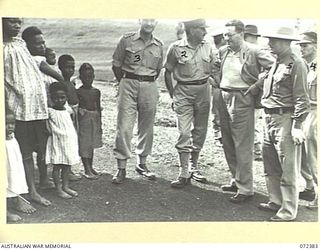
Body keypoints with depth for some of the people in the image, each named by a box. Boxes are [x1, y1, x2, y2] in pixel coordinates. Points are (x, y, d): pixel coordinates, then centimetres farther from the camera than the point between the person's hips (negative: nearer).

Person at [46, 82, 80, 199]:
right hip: (57, 142, -6)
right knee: (57, 166, 1)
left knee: (67, 166, 12)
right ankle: (59, 189, 8)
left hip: (69, 142, 6)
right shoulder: (49, 112, -12)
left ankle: (66, 186, 22)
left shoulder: (68, 110, 7)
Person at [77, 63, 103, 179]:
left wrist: (99, 123, 13)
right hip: (83, 119, -5)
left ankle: (90, 167, 23)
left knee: (92, 144, 12)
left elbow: (98, 107, 13)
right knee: (84, 145, -3)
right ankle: (87, 169, 1)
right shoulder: (78, 92, -6)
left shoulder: (96, 91, 8)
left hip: (94, 119, 5)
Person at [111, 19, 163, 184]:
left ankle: (142, 164, 24)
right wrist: (124, 83, 7)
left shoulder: (158, 45, 9)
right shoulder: (127, 40, 0)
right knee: (124, 127, -7)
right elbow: (116, 65, 5)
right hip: (129, 85, -3)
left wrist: (148, 84, 12)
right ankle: (121, 167, 0)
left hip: (150, 87, 3)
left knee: (146, 127, 9)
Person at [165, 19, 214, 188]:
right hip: (184, 92, -4)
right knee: (184, 132, -7)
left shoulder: (208, 48, 4)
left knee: (200, 131, 10)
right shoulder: (177, 48, -6)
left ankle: (194, 167, 25)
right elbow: (168, 72, 2)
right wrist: (172, 95, 0)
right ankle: (183, 173, -1)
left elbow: (213, 70, 15)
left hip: (203, 91, 4)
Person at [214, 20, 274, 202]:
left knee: (242, 147, -4)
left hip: (242, 100, -7)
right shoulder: (223, 51, 11)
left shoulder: (253, 51, -10)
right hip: (224, 98, 7)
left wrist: (258, 85, -12)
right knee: (228, 145, 14)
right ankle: (236, 180, 30)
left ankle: (245, 189, 5)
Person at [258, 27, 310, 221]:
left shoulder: (296, 64, -12)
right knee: (270, 165, 17)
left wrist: (297, 126, -19)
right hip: (270, 118, 9)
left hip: (285, 119, -9)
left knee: (288, 169, -1)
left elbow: (301, 98, -15)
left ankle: (288, 212, 8)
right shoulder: (276, 63, 14)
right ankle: (276, 202, 32)